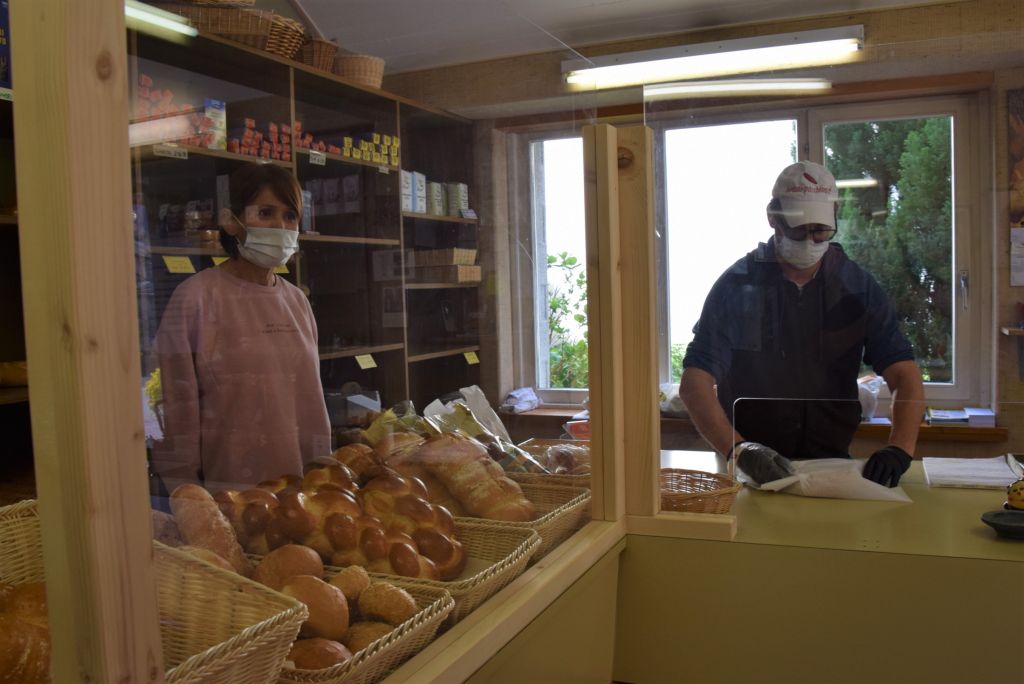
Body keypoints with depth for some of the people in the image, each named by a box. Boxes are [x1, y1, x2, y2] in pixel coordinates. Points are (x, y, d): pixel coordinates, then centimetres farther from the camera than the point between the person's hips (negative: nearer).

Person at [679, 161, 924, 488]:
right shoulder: (737, 284, -4)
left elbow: (905, 375, -1)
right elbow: (694, 383, -11)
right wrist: (739, 449, -26)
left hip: (832, 460, 2)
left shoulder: (858, 286, 4)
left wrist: (899, 449, -19)